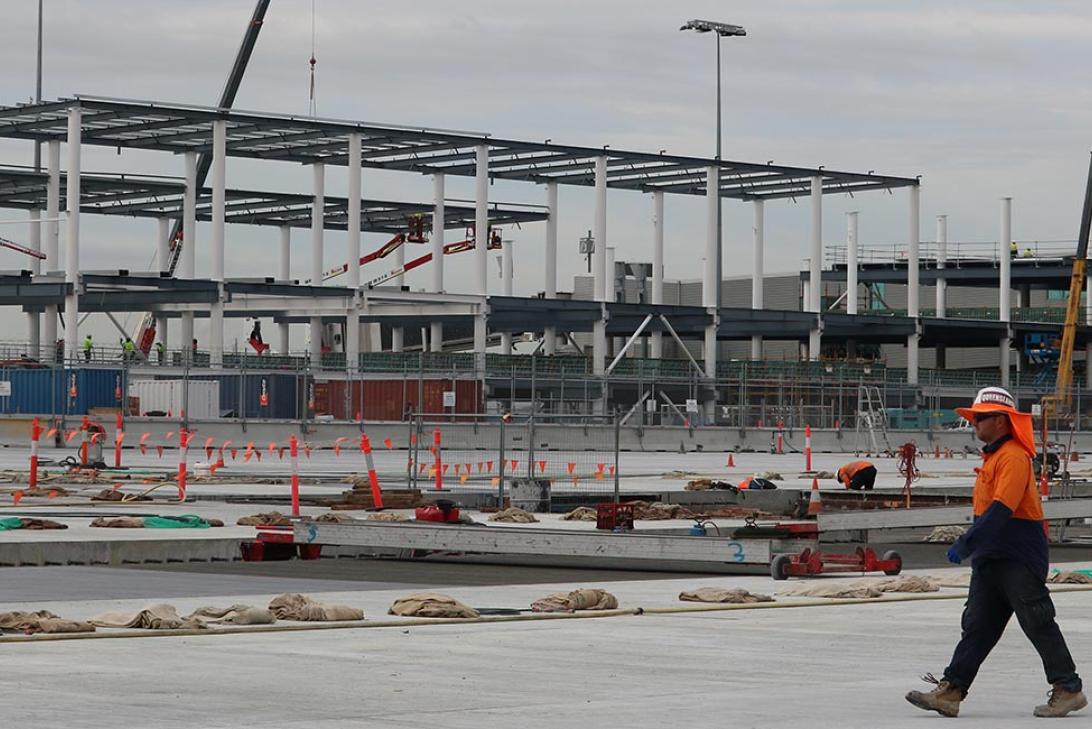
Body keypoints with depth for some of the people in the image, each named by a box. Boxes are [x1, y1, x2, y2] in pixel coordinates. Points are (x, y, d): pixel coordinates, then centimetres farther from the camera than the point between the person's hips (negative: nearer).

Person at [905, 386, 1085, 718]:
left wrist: (966, 543, -27)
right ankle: (950, 691, 2)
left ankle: (1068, 690, 4)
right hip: (991, 558, 10)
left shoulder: (1014, 457, -15)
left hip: (1020, 557, -10)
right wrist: (971, 544, 25)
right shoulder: (992, 457, 17)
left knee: (1038, 624, -5)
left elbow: (1001, 509, -25)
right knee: (977, 626, 5)